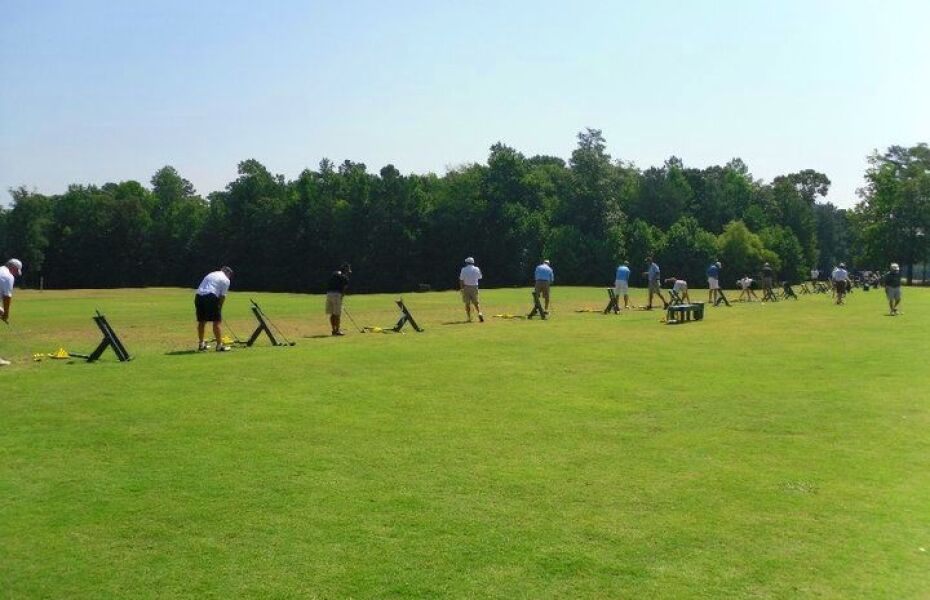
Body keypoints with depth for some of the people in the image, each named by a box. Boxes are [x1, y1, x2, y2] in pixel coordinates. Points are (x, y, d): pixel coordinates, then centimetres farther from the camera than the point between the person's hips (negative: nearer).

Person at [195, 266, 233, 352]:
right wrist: (219, 308, 12)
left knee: (201, 321, 16)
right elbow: (222, 296, 3)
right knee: (216, 322, 0)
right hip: (211, 297, -7)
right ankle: (219, 345, 1)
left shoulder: (210, 274, 28)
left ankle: (201, 344, 27)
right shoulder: (226, 280, 8)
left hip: (199, 296, 7)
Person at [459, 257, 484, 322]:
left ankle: (469, 318, 3)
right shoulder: (477, 269, 1)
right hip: (475, 287, 2)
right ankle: (479, 313, -13)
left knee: (467, 303, 5)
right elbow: (479, 277, 11)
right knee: (476, 302, 11)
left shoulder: (464, 269, -5)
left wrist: (462, 288, -5)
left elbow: (461, 280, -8)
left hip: (466, 287, -2)